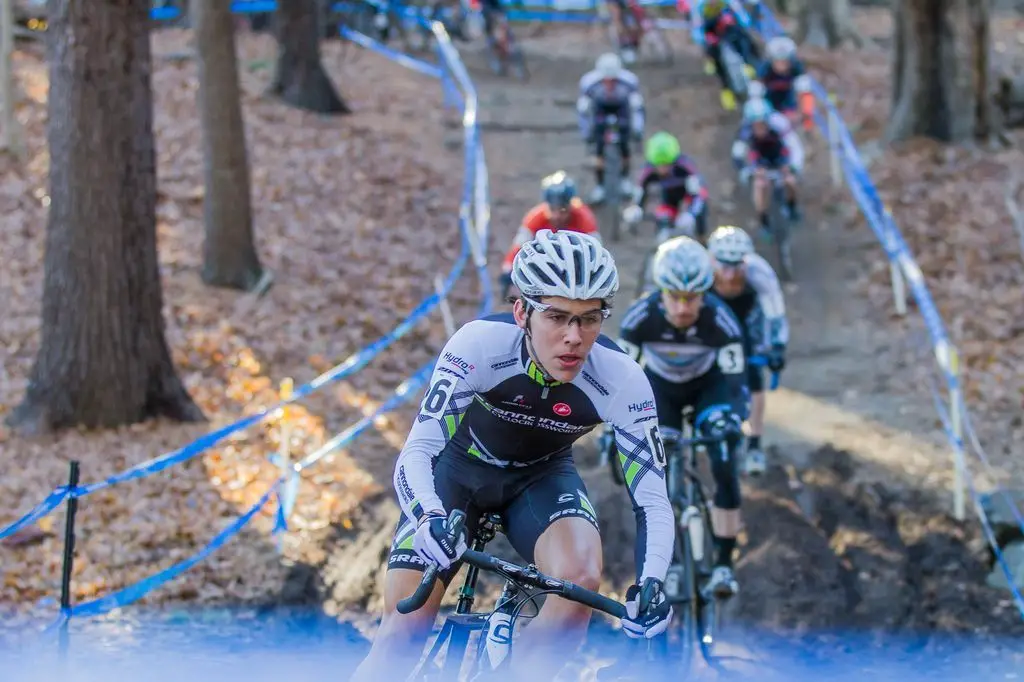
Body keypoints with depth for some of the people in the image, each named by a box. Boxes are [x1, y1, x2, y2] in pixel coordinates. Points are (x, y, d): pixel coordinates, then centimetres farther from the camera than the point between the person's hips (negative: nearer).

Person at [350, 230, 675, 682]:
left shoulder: (621, 380, -28)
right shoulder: (480, 344, -33)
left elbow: (652, 499, -25)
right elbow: (416, 454, -37)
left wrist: (651, 583, -44)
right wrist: (430, 518, -59)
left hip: (541, 477, 1)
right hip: (460, 468, -1)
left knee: (581, 577, -31)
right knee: (402, 633, -11)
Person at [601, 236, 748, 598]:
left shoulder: (721, 320, -35)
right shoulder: (640, 317, -33)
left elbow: (735, 380, -32)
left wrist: (733, 420, -48)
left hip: (709, 384, -1)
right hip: (660, 385, 1)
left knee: (725, 469, -18)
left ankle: (723, 565, -10)